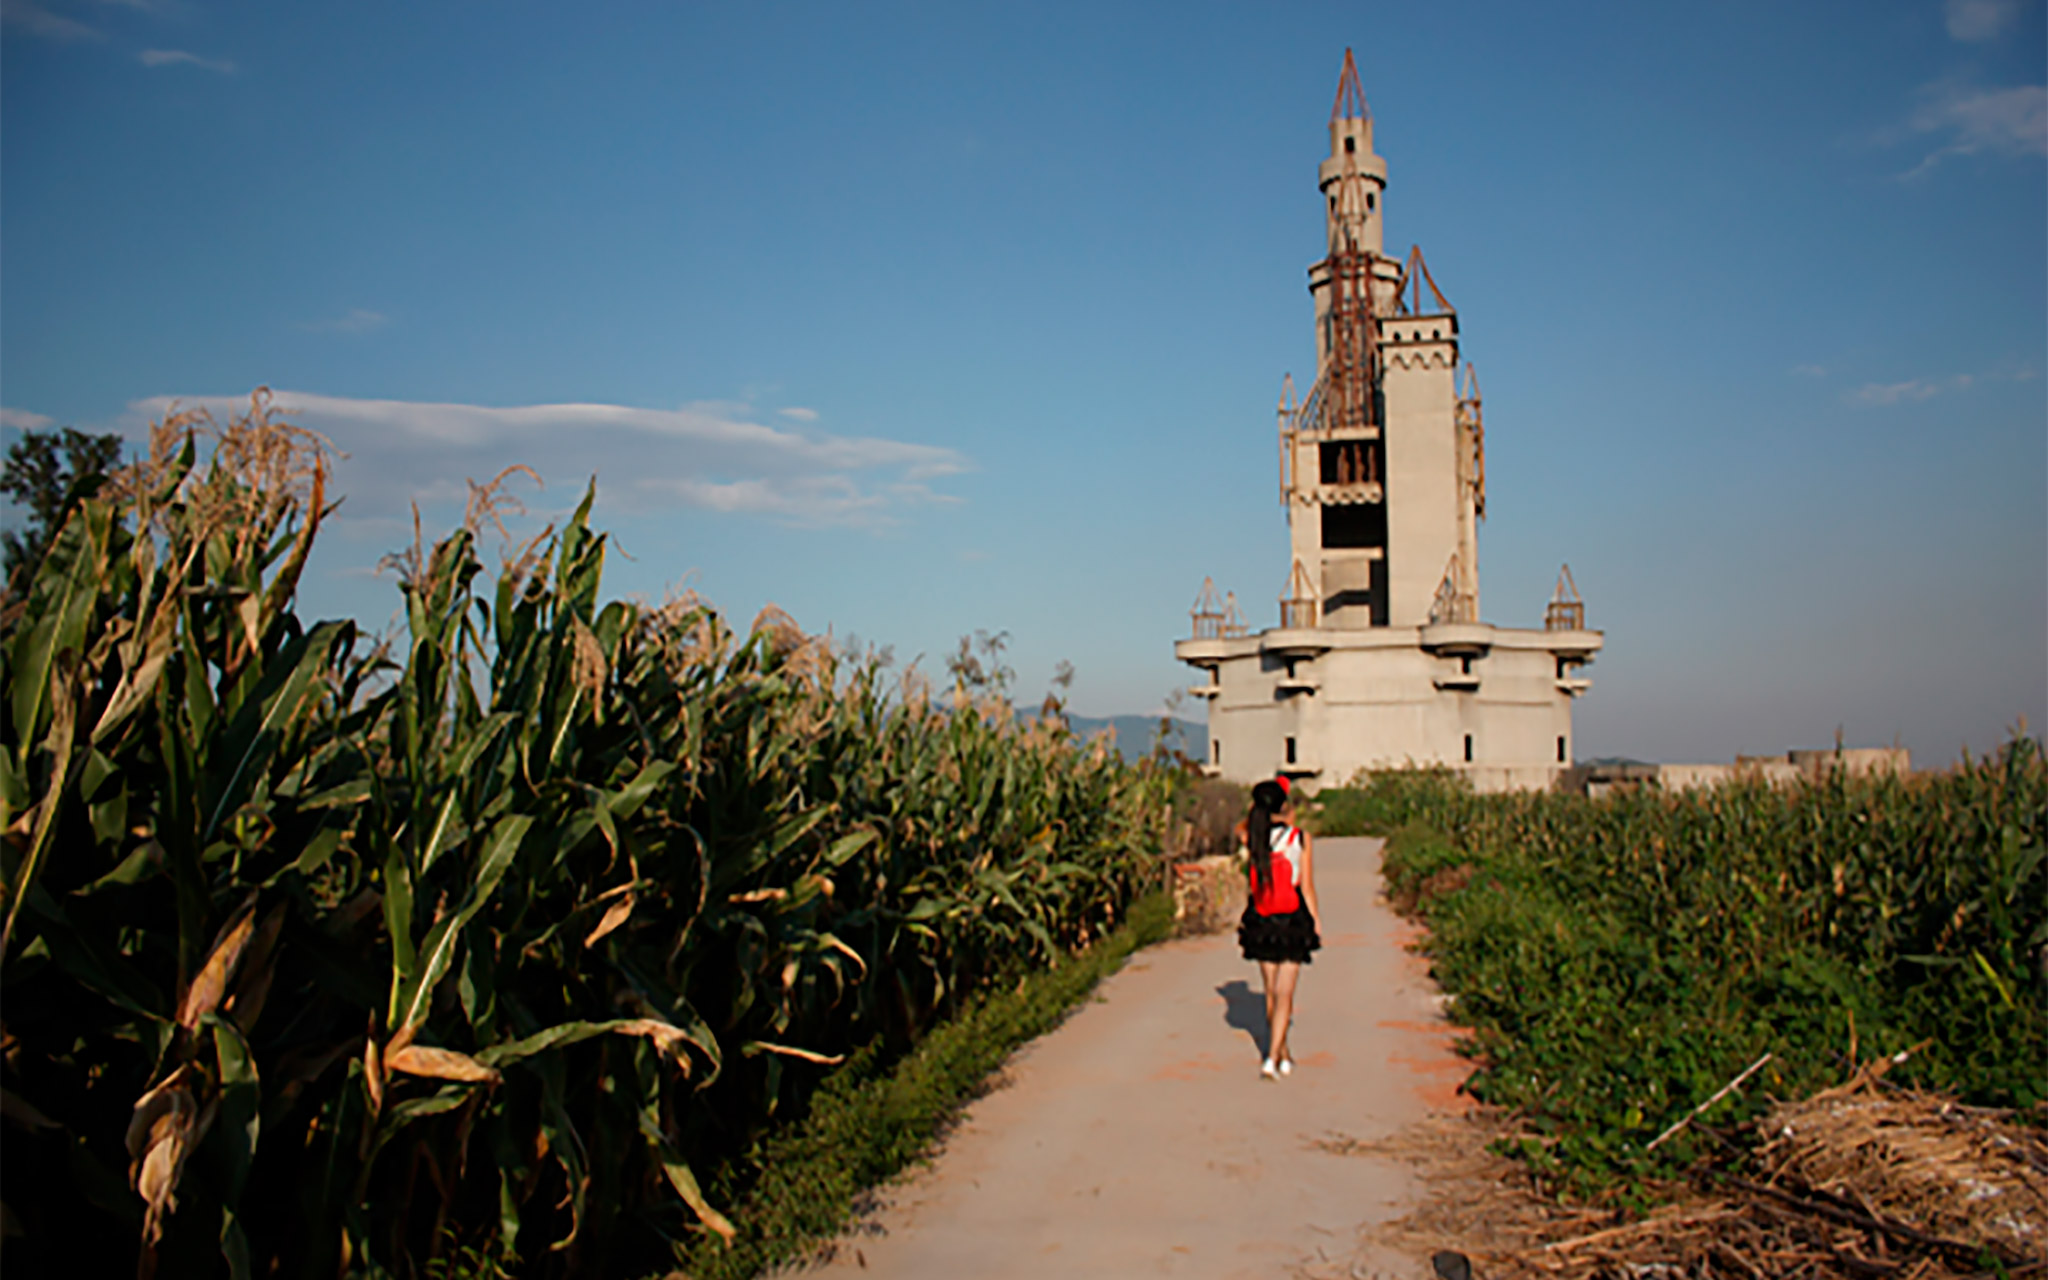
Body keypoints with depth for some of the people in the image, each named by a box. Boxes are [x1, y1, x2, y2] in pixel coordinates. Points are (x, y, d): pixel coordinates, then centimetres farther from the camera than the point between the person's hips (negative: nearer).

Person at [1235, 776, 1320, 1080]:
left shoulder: (1252, 837, -3)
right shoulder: (1301, 839, -10)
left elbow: (1241, 826, 24)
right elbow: (1307, 887, -6)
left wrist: (1262, 807, 11)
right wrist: (1316, 920, 5)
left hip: (1260, 923, 3)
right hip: (1292, 922, -3)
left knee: (1272, 993, 16)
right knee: (1284, 994, 0)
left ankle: (1284, 1055, 28)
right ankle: (1272, 1058, -11)